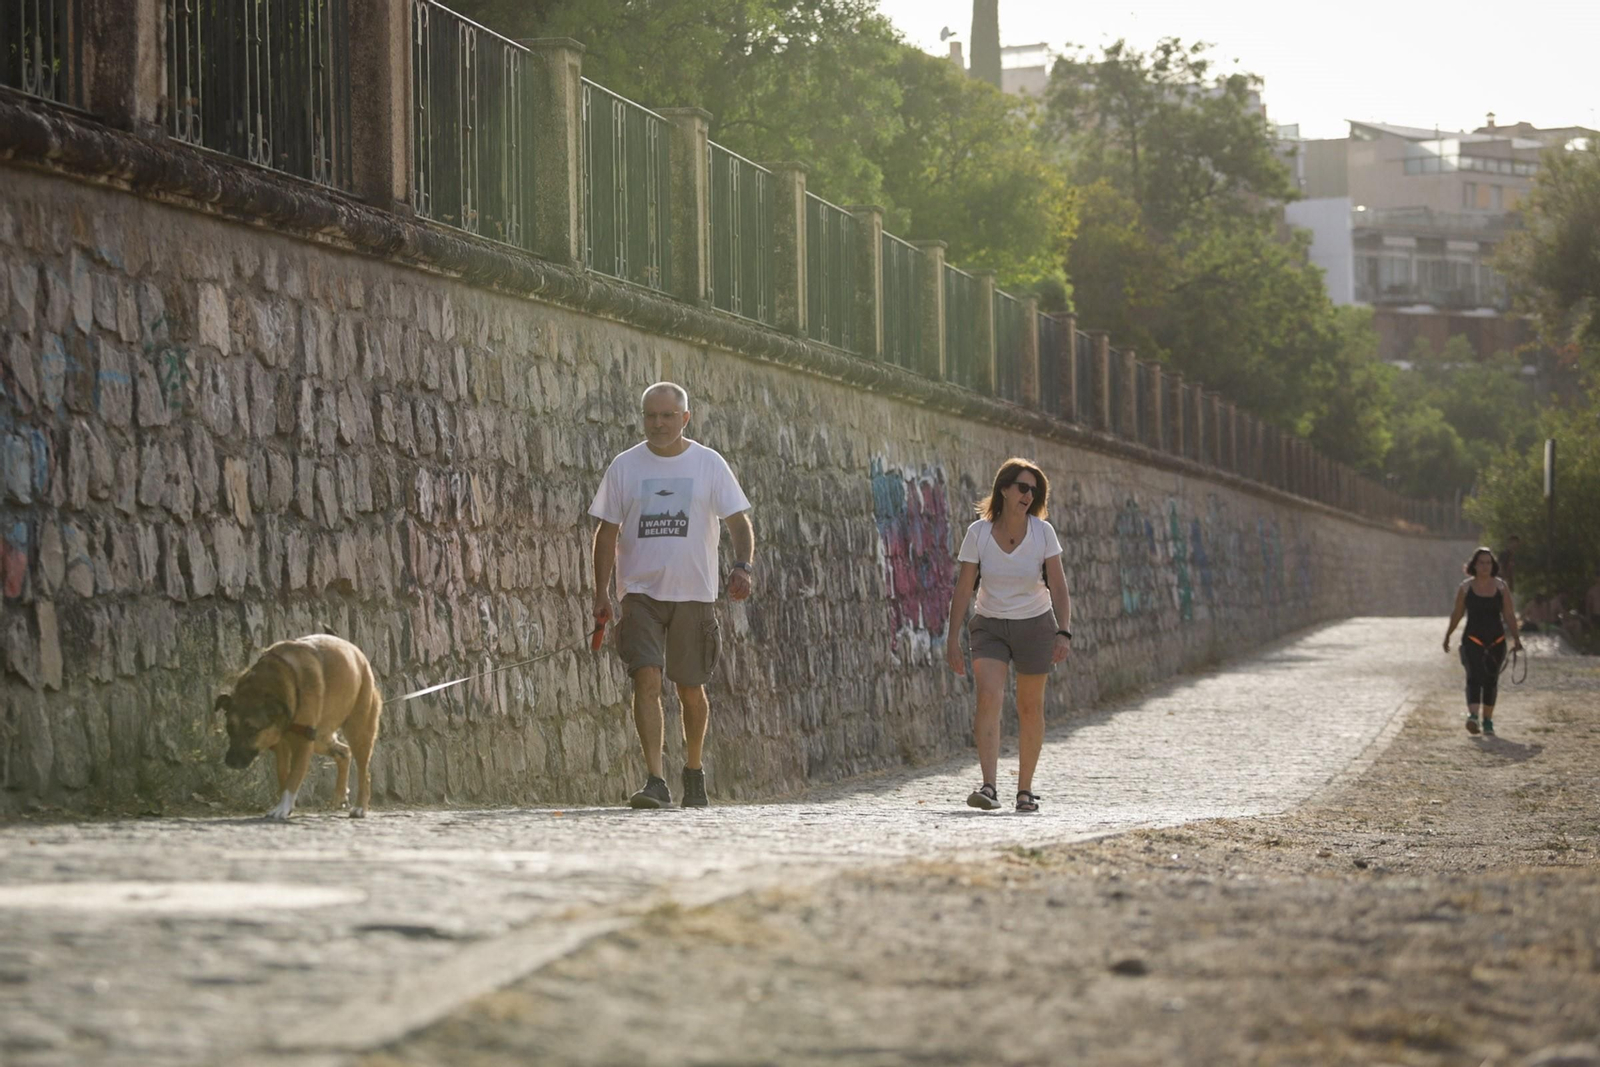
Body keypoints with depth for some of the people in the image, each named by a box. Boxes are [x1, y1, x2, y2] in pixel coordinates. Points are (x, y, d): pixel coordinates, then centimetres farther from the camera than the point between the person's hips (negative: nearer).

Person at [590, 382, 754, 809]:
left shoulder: (709, 464, 2)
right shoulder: (625, 466, 5)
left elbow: (738, 521, 1)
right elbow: (607, 532, 8)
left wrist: (743, 566, -17)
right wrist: (601, 593, 1)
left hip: (694, 593, 0)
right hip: (641, 592, 0)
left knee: (691, 690, 9)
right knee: (647, 679, -15)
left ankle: (693, 772, 30)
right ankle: (655, 782, -19)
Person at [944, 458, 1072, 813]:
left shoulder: (1043, 532, -11)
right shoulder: (978, 533, -12)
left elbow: (1058, 587, -11)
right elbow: (963, 588, -8)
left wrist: (1064, 632, -22)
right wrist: (953, 640, -10)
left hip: (1035, 625, 1)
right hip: (990, 625, -1)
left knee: (1030, 708, 6)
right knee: (989, 697, -20)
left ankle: (1025, 789, 20)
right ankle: (989, 787, -28)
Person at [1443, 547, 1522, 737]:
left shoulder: (1501, 587, 4)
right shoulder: (1466, 588, 1)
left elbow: (1509, 615, 2)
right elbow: (1457, 614, 10)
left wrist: (1516, 638, -7)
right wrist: (1447, 636, 15)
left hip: (1496, 641, 2)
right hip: (1473, 640, -2)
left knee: (1491, 681, 9)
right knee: (1474, 677, -19)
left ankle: (1488, 721, 20)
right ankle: (1472, 716, -34)